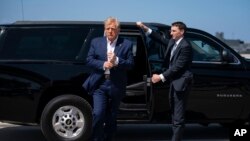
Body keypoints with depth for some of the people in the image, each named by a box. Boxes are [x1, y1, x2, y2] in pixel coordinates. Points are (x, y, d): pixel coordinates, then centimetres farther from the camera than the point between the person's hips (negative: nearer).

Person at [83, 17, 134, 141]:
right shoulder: (96, 42, 7)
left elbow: (130, 64, -2)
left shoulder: (126, 44, 3)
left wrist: (117, 61, -19)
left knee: (111, 118, 10)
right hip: (99, 84, 0)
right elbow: (89, 60, 1)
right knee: (98, 114, -12)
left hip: (116, 86, 0)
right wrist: (103, 64, -15)